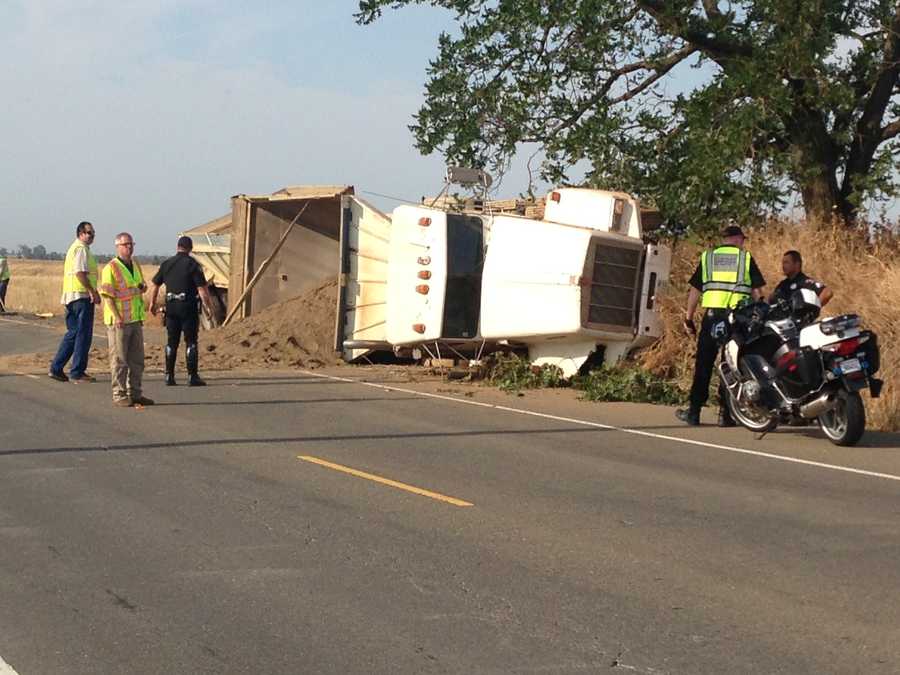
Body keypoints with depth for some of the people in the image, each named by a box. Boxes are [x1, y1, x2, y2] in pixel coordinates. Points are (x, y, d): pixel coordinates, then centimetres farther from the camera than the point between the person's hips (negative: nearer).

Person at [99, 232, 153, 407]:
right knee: (119, 360, -2)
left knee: (137, 359, 11)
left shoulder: (135, 265, 14)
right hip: (119, 321, -8)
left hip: (136, 319, 8)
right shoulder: (111, 268, -10)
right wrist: (117, 317, -21)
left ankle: (135, 393, 19)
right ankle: (119, 395, 3)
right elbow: (107, 295, -15)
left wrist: (143, 287, 9)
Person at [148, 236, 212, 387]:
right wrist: (208, 307, -6)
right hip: (188, 306, -4)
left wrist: (152, 303, 24)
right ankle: (192, 377, -4)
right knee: (191, 342, 0)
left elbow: (155, 285, 13)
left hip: (171, 306, 4)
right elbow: (202, 288, -12)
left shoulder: (166, 264, 8)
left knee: (171, 342, 11)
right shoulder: (193, 264, -7)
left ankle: (169, 376, 11)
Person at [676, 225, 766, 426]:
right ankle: (725, 413, 4)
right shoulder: (746, 258, 7)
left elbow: (695, 290, 8)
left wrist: (688, 318, 12)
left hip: (712, 315, 1)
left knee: (703, 365, 6)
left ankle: (694, 412, 7)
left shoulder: (707, 257, 11)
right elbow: (757, 292, 3)